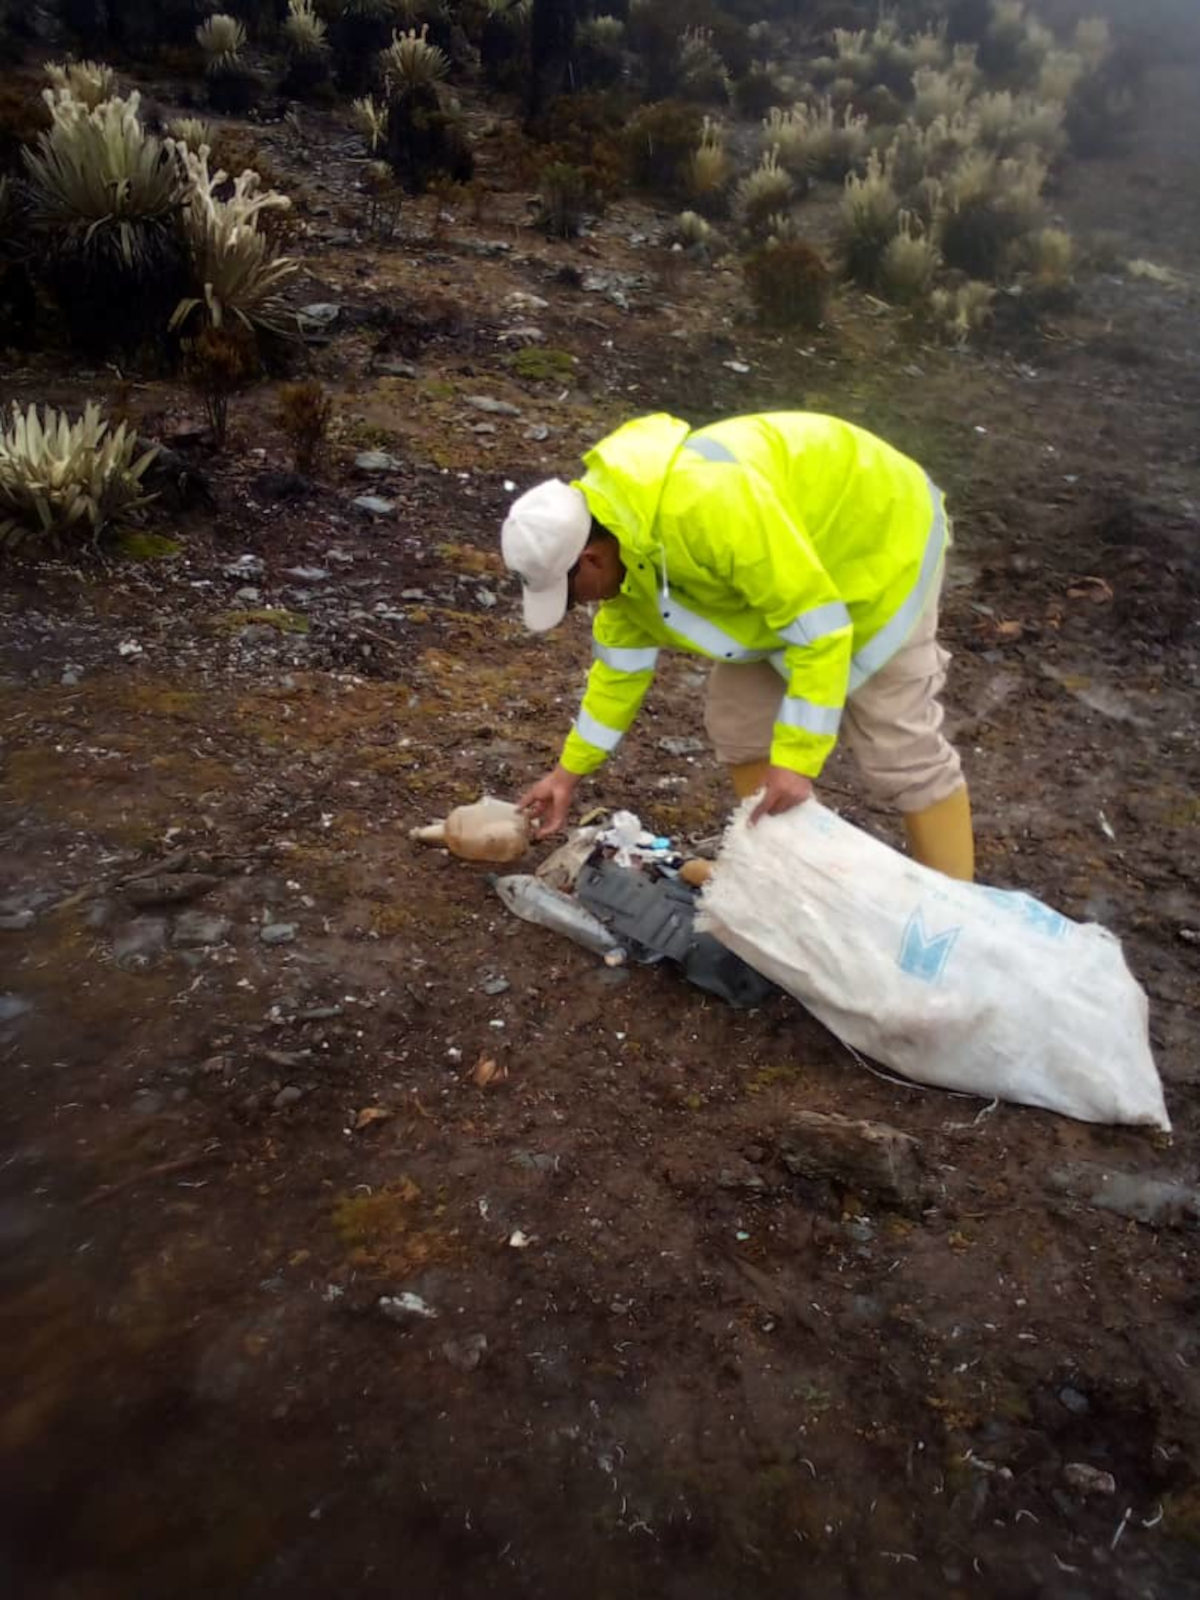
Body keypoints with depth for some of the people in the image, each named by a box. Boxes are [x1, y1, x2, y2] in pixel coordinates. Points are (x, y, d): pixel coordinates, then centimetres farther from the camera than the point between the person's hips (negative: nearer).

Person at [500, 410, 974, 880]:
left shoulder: (705, 507, -40)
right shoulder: (618, 529, -10)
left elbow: (818, 622, -34)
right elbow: (622, 657, 3)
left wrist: (796, 759, -32)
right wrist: (571, 770, 7)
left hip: (881, 538, -8)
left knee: (896, 746, -7)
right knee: (739, 718, 7)